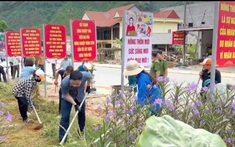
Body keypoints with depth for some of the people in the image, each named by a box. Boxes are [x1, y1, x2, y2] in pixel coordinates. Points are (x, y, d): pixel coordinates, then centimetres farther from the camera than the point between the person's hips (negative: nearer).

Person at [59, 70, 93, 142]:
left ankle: (81, 131, 38)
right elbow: (66, 95, -23)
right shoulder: (64, 83, -42)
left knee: (81, 114, 15)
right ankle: (62, 138, 3)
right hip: (68, 97, -3)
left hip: (80, 96, 3)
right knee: (65, 117, -7)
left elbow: (90, 77, -11)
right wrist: (75, 104, -27)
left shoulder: (85, 75, -39)